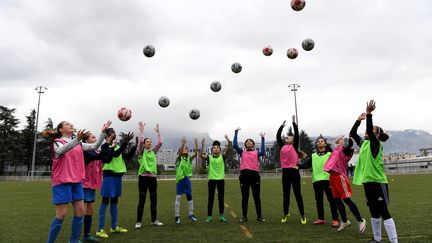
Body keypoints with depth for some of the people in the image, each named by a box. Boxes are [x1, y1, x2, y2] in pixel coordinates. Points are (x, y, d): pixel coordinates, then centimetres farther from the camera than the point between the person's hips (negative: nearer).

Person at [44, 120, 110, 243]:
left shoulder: (78, 144, 14)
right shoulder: (57, 142, -4)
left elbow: (95, 146, 9)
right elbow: (62, 150, -27)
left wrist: (103, 131, -2)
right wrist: (77, 139, -45)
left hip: (77, 181, 6)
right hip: (62, 182, -6)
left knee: (80, 211, 3)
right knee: (62, 214, -4)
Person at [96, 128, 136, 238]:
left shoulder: (118, 146, 14)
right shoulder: (105, 146, -7)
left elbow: (127, 157, 5)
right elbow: (115, 154, -24)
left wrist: (134, 146, -6)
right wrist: (124, 143, -26)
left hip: (118, 175, 7)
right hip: (109, 175, -7)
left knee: (115, 200, 13)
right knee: (106, 200, -6)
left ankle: (114, 226, 22)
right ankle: (100, 229, 0)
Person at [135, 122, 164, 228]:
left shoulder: (153, 152, 13)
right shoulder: (141, 152, 2)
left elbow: (160, 143, 3)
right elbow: (140, 141, -14)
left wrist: (158, 131, 4)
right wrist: (141, 129, -12)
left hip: (153, 177, 4)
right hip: (143, 177, -4)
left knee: (154, 199, 8)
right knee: (142, 200, -1)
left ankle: (154, 220, 19)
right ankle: (139, 221, 9)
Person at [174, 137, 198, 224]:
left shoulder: (189, 158, 7)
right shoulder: (178, 158, -4)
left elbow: (195, 153, -7)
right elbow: (179, 153, -25)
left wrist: (196, 144, -18)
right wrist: (183, 144, -38)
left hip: (187, 179, 4)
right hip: (180, 179, -4)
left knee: (189, 196, 9)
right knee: (178, 197, 0)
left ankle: (191, 214, 22)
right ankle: (177, 216, 8)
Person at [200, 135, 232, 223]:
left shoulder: (222, 157, 1)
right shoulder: (209, 157, 0)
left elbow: (229, 149, -13)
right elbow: (201, 155, -16)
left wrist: (228, 141, -28)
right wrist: (202, 146, -29)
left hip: (221, 179, 1)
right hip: (211, 179, -1)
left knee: (221, 198, 8)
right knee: (210, 198, 6)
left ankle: (221, 216, 18)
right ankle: (209, 216, 13)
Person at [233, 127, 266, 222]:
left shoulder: (256, 152, 13)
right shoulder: (242, 152, 13)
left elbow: (263, 153, -8)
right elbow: (235, 145, 1)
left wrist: (262, 139, -4)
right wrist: (236, 133, 3)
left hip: (255, 174, 0)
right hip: (244, 175, 0)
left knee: (256, 196, 5)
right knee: (245, 196, 6)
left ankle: (259, 216, 16)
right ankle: (244, 216, 16)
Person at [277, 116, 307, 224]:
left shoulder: (294, 146, 5)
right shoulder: (282, 146, 13)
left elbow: (297, 134, -3)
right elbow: (278, 136, 14)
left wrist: (294, 123, -1)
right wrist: (282, 126, 19)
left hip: (294, 171, -3)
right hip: (285, 172, 3)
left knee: (297, 193, 2)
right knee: (286, 194, 10)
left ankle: (302, 215, 10)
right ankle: (285, 214, 20)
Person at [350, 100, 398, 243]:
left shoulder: (376, 144, -10)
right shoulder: (363, 143, 11)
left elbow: (369, 131, -27)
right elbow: (352, 133, 15)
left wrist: (369, 113, -30)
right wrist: (359, 120, 11)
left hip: (378, 182, -8)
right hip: (368, 182, 8)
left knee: (384, 213, -6)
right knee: (374, 213, 16)